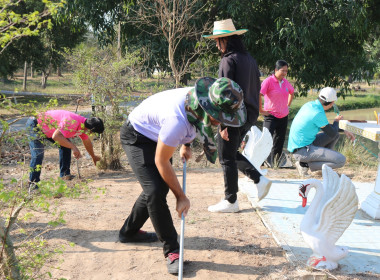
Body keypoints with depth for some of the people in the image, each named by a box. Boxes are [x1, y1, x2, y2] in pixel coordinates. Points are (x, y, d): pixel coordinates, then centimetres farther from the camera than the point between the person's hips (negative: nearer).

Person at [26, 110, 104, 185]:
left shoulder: (83, 125, -4)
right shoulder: (71, 122, -35)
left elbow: (87, 142, 16)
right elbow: (56, 136, -41)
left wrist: (94, 157, 29)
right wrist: (73, 147, -37)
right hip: (35, 125, -9)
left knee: (66, 144, 2)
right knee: (38, 154, -20)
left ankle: (64, 175, 6)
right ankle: (33, 182, -13)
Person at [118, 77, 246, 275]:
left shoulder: (201, 99, -19)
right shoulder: (178, 120, -41)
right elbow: (161, 161, -27)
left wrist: (185, 145, 4)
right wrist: (181, 197, -20)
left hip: (156, 136, 8)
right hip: (137, 137, -8)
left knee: (159, 187, 12)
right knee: (155, 191, -19)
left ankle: (129, 232, 31)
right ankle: (171, 249, -6)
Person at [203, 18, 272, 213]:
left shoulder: (229, 60, -14)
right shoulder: (249, 59, 13)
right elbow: (256, 89, 17)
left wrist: (223, 124, -18)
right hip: (249, 115, 9)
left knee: (227, 158, 2)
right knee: (232, 153, 22)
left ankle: (230, 201, 9)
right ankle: (259, 179, 12)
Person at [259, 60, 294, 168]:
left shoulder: (285, 82, 10)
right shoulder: (269, 81, -11)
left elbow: (291, 92, 29)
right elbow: (258, 94, -19)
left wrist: (288, 105, 19)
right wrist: (261, 110, -16)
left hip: (284, 116, 7)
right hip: (271, 116, -7)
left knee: (280, 140, 11)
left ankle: (276, 162, 21)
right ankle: (267, 161, -5)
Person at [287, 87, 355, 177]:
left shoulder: (310, 104, 6)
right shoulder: (318, 114, -22)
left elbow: (326, 126, 21)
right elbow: (332, 134, -7)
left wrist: (344, 131, 22)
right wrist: (336, 121, 12)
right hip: (303, 151, -9)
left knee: (336, 134, 19)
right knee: (341, 160, -15)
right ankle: (306, 165, -8)